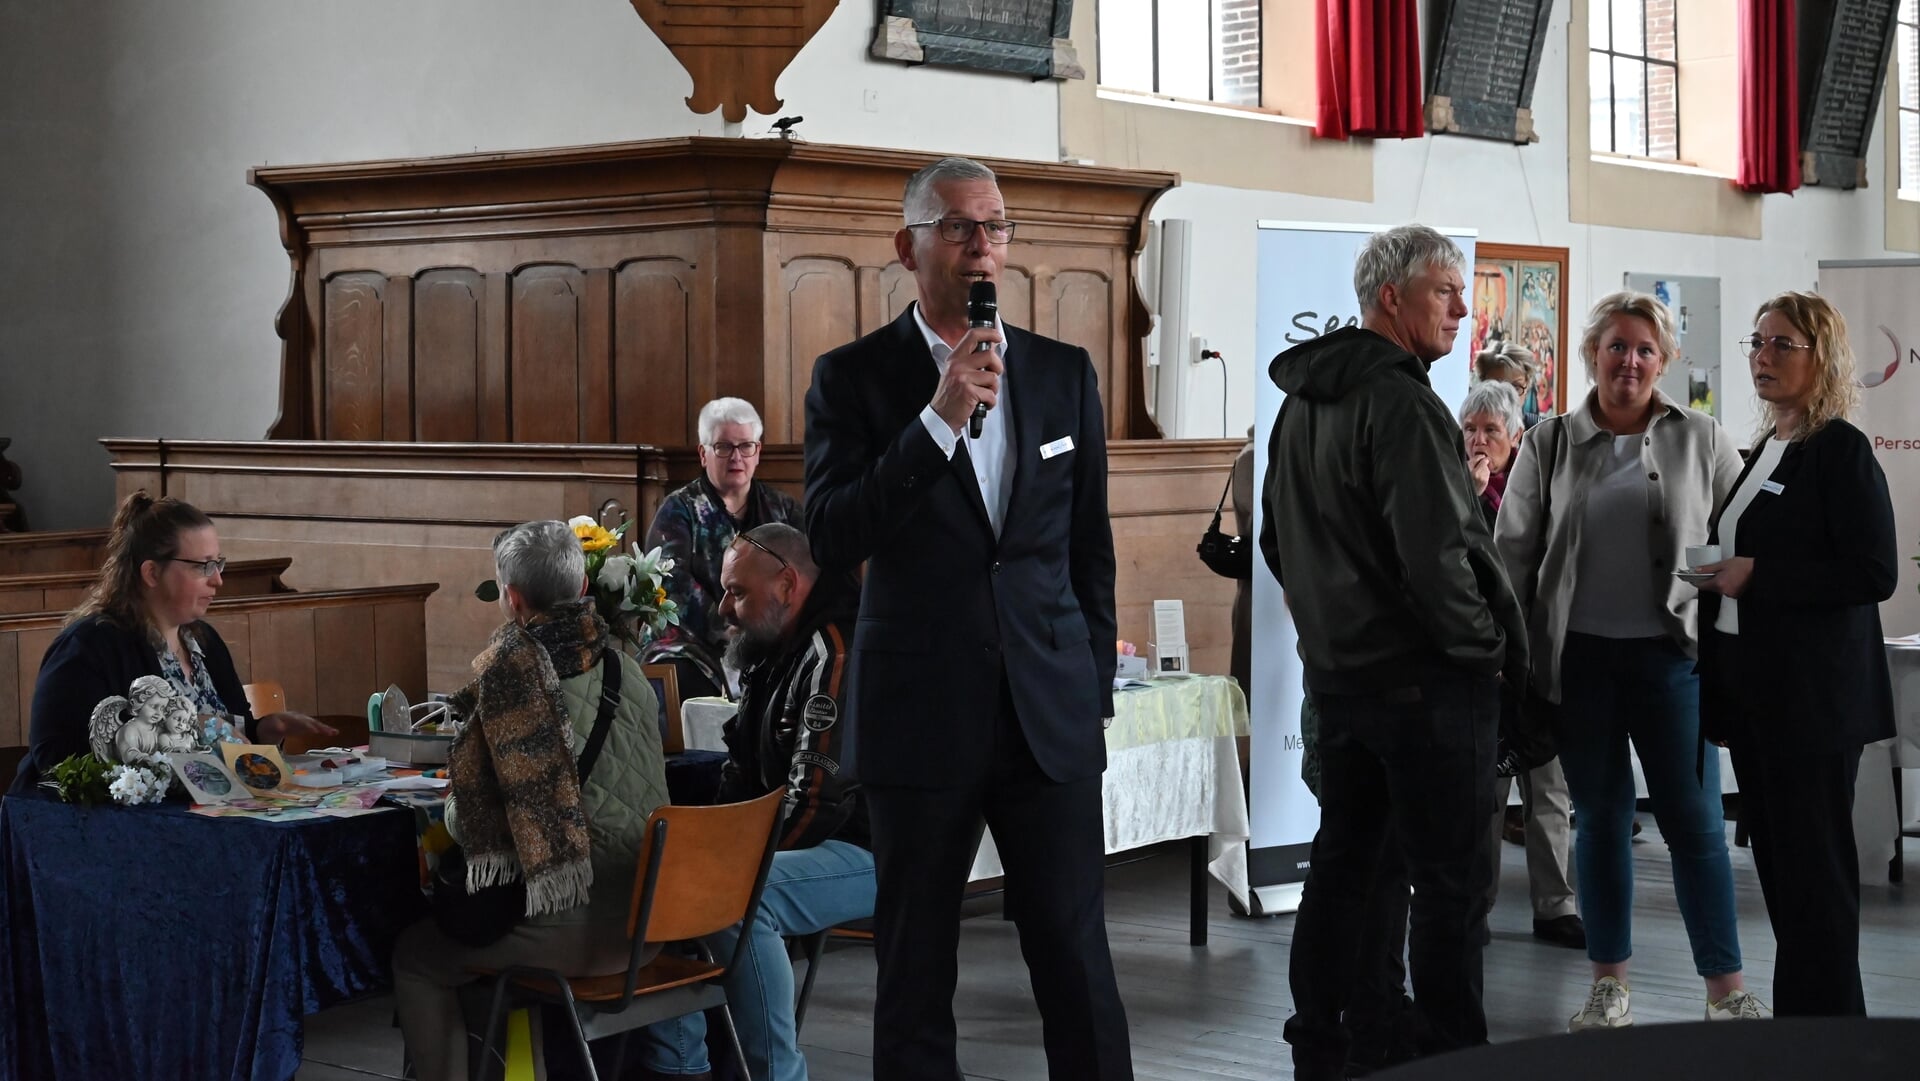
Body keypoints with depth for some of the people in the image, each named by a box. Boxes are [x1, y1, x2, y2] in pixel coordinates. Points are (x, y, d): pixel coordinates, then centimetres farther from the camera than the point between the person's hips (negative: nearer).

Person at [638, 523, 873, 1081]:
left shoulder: (834, 652, -19)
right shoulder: (775, 655, 13)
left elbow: (817, 794, -25)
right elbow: (742, 778, 19)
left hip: (865, 850, -11)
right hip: (794, 845, 11)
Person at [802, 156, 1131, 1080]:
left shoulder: (1064, 373, 8)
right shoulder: (852, 377, -1)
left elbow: (1090, 547, 14)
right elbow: (831, 538, -12)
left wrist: (1095, 692, 12)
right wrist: (938, 421, -19)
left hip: (1050, 716, 2)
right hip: (919, 716, -2)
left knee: (1076, 958, 1)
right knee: (915, 968, 8)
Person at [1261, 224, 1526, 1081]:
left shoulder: (1301, 401, 12)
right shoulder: (1401, 404, -18)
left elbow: (1278, 538, 20)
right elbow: (1436, 554, -23)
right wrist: (1490, 646, -9)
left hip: (1336, 671, 9)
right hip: (1425, 678, -9)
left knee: (1341, 864, 15)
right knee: (1451, 880, -2)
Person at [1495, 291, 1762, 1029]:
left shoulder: (1701, 440, 3)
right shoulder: (1550, 445, 5)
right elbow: (1513, 551, 5)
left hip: (1669, 655, -1)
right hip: (1579, 657, 1)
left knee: (1694, 821, -1)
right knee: (1600, 818, 9)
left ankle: (1727, 990, 7)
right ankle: (1610, 987, 19)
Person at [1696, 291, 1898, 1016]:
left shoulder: (1840, 451, -10)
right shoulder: (1762, 452, 15)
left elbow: (1874, 574, -18)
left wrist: (1757, 576, -19)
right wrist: (1719, 577, 6)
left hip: (1813, 696, -8)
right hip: (1753, 686, 8)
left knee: (1814, 872, -4)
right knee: (1776, 863, 11)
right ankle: (1793, 1017, 19)